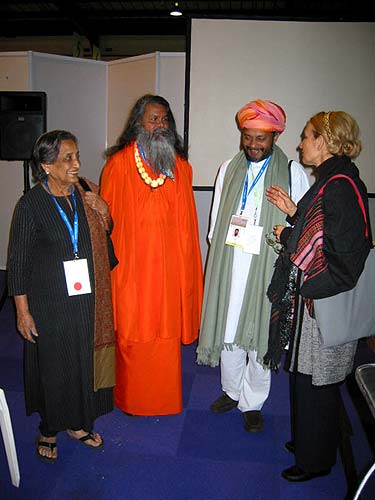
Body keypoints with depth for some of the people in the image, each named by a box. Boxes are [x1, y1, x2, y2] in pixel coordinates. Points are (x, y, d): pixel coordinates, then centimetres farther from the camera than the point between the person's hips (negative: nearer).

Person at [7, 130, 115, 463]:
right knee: (53, 366, 11)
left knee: (85, 361, 16)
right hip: (50, 304, -4)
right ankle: (49, 430, 35)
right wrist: (23, 312, -10)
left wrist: (103, 213, -7)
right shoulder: (31, 205, -12)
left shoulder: (86, 196, 1)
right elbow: (18, 263, -9)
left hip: (87, 301, 5)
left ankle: (77, 423, 39)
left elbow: (104, 244, 12)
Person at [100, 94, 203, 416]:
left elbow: (187, 220, 10)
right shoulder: (119, 163, -1)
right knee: (133, 332, 6)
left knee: (168, 331, 10)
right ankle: (131, 398, 27)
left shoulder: (180, 165, 9)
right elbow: (106, 216, 0)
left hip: (171, 263, 3)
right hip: (132, 265, -2)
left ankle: (165, 396, 29)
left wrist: (187, 262, 5)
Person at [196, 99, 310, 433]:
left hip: (268, 268, -3)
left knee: (259, 334, 5)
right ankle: (232, 390, 34)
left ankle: (252, 403, 24)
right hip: (228, 266, 3)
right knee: (227, 328, 11)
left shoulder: (293, 173, -1)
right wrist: (218, 252, 9)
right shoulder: (229, 169, 10)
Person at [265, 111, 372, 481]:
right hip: (312, 297, 10)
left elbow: (338, 253, -25)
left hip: (326, 303, -10)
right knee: (305, 377, 22)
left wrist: (287, 236, -15)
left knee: (315, 384, 8)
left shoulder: (340, 187, -21)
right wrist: (293, 213, 6)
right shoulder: (333, 180, 9)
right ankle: (306, 440, 42)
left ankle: (315, 460, 29)